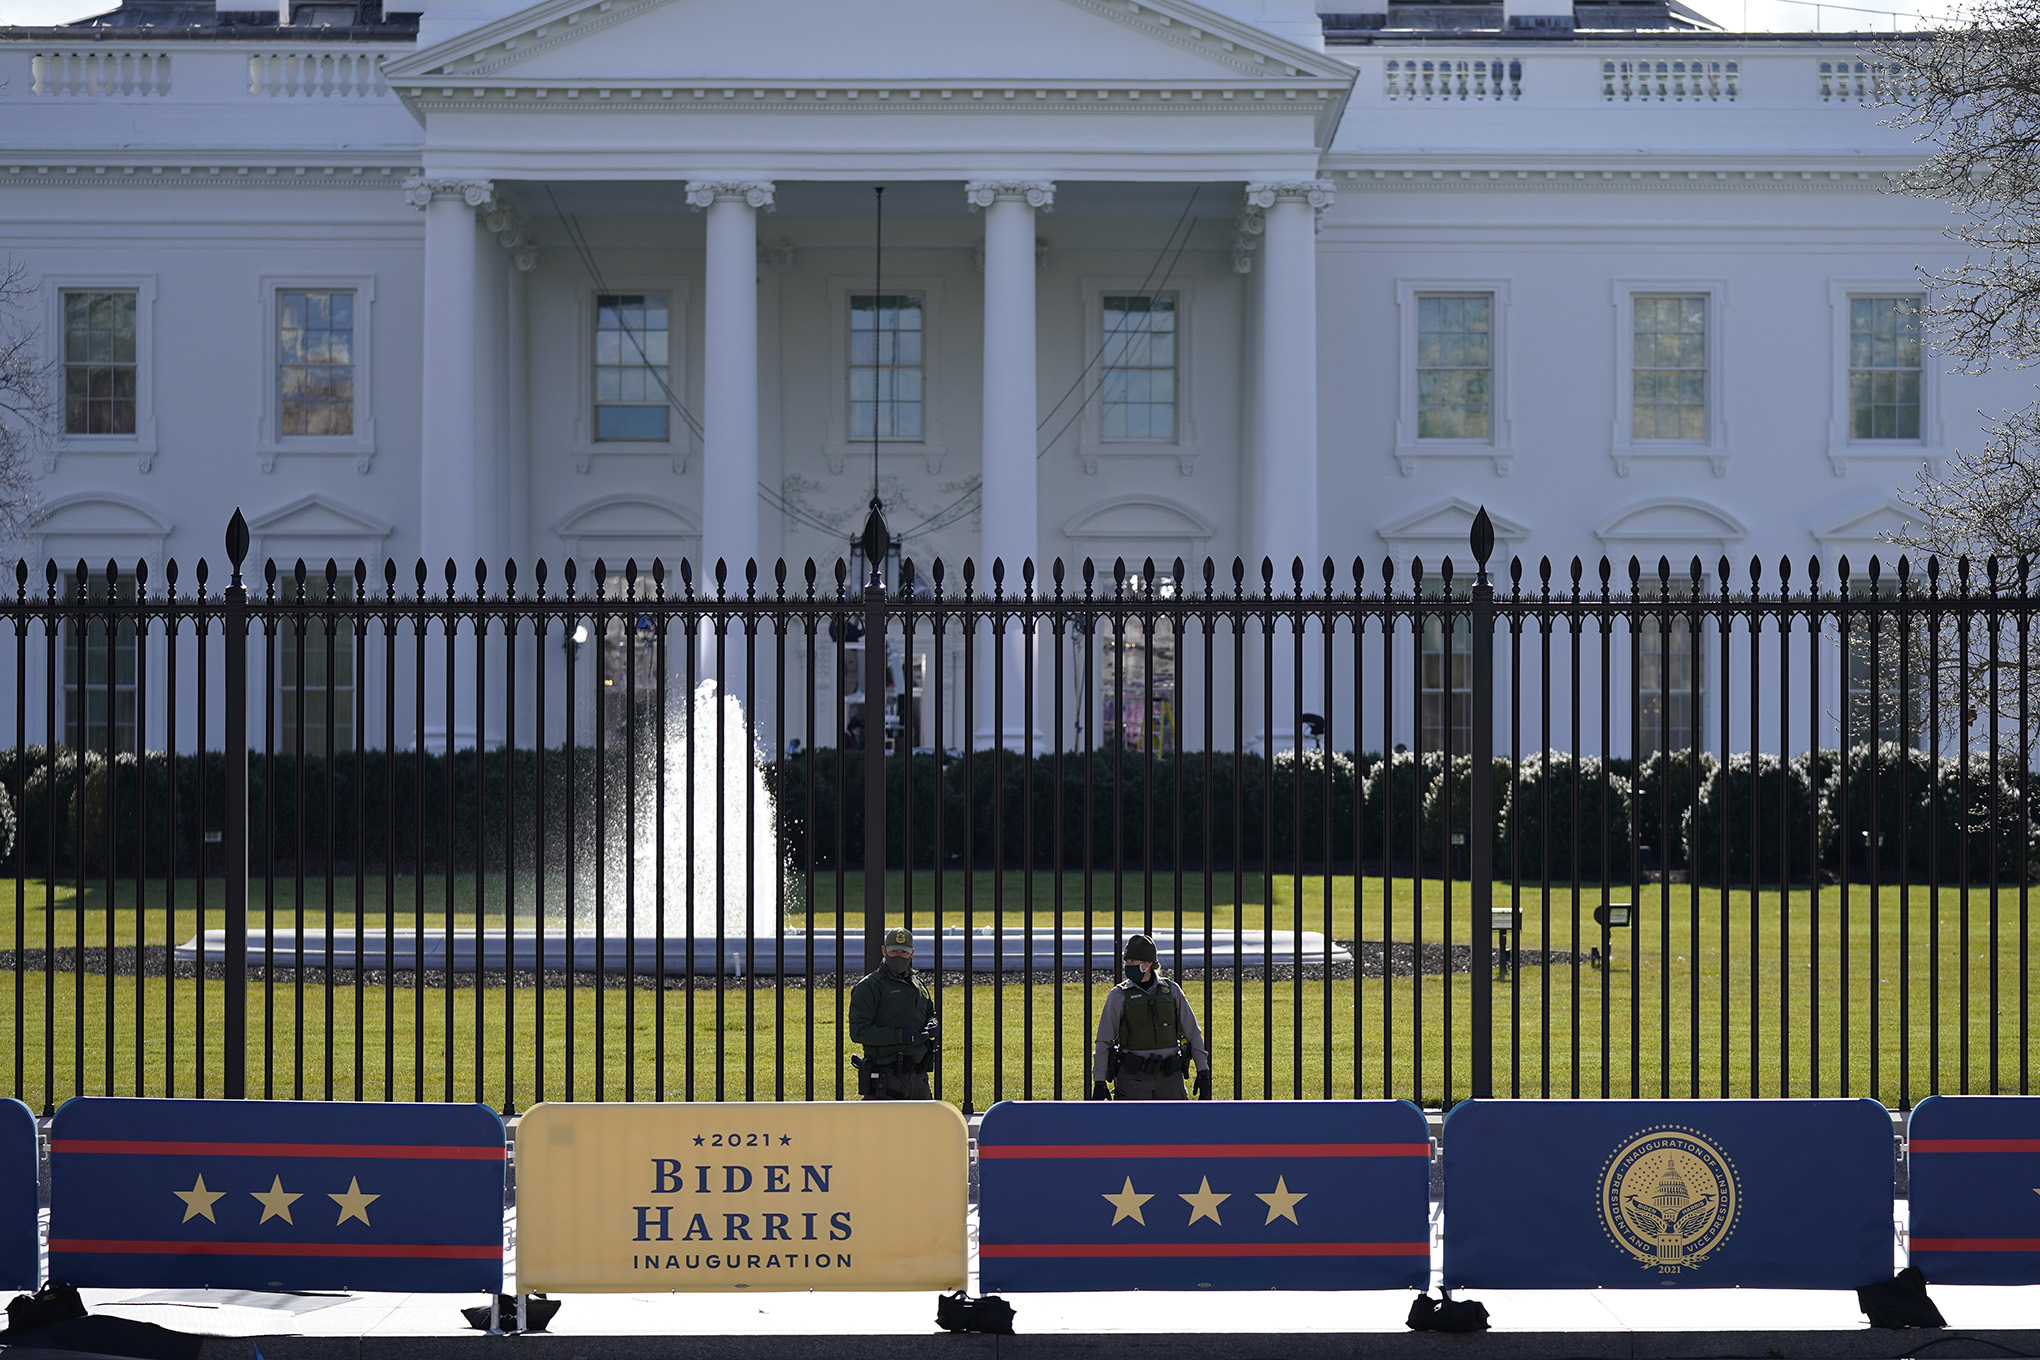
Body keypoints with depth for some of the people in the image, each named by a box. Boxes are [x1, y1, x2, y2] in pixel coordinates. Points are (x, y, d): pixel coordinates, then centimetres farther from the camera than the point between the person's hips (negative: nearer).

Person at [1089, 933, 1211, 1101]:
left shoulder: (1172, 991, 6)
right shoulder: (1118, 997, -1)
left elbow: (1192, 1033, 10)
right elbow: (1104, 1041, 1)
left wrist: (1203, 1073, 5)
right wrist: (1099, 1083, -5)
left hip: (1168, 1075, 2)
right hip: (1133, 1076, -2)